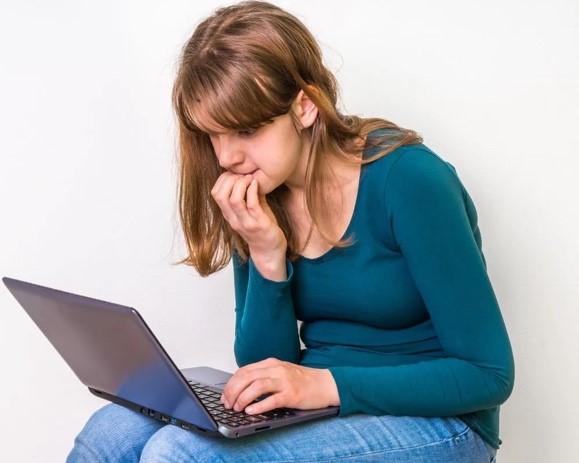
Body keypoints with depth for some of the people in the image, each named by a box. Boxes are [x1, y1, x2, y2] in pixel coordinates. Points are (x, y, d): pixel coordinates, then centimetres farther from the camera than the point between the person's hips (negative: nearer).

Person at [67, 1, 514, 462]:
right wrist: (267, 259, -15)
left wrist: (327, 383, -25)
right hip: (321, 416, 5)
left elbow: (488, 373, -16)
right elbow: (263, 365, 2)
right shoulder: (256, 201, -2)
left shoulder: (407, 181, -18)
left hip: (431, 423, -5)